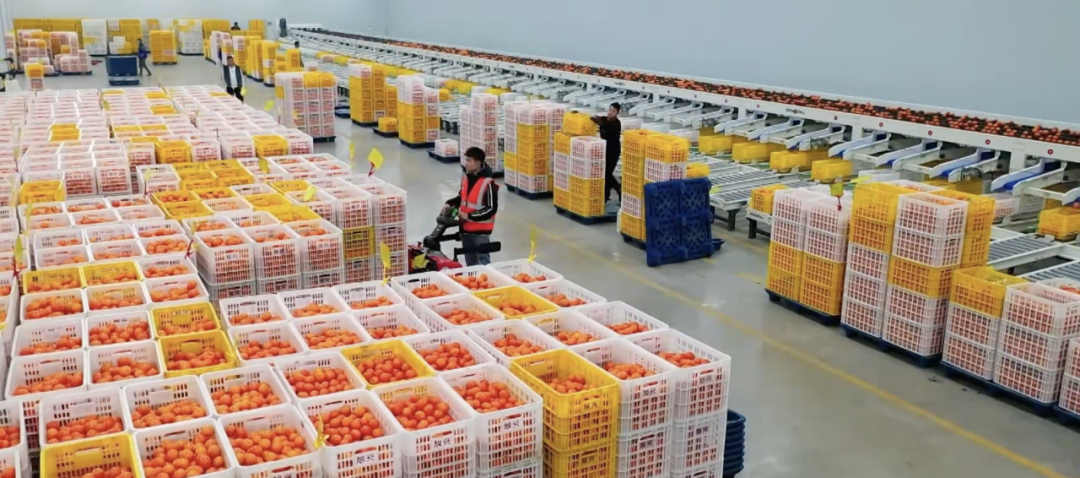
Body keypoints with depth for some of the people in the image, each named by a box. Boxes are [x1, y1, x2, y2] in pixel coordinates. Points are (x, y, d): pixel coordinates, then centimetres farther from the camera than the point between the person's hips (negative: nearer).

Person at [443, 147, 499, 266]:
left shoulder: (488, 183, -21)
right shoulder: (466, 178, 4)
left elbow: (491, 209, -21)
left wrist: (469, 216, -21)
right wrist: (450, 204, 2)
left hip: (480, 231, -8)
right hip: (466, 228, 8)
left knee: (483, 264, 2)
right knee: (470, 262, 20)